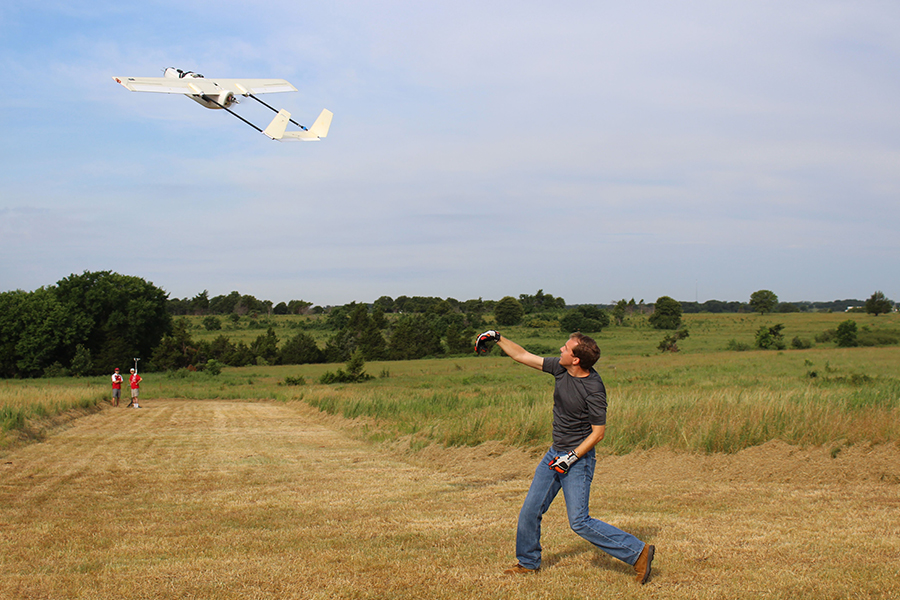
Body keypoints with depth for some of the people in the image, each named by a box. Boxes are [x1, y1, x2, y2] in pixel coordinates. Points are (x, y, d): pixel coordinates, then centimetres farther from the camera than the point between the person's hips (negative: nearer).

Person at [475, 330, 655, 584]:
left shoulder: (594, 389, -23)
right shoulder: (561, 368, -3)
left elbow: (598, 431, -18)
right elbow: (524, 356, 9)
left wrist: (571, 458, -21)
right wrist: (497, 337, 13)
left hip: (578, 458, -8)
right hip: (555, 453, 8)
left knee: (579, 522, -11)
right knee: (530, 510, 11)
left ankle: (638, 552, -3)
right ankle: (528, 563, 31)